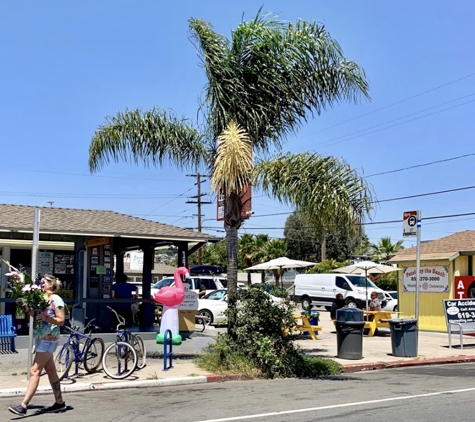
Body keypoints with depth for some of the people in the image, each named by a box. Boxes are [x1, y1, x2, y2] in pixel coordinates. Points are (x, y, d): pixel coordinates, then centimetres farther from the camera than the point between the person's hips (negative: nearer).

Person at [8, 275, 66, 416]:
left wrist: (45, 318, -26)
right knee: (51, 371, 11)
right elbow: (36, 315, 12)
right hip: (41, 339, 9)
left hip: (49, 339, -9)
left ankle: (23, 406, -14)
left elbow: (61, 321, -13)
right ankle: (59, 403, 18)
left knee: (34, 371, -12)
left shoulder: (56, 299, -10)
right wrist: (28, 310, -5)